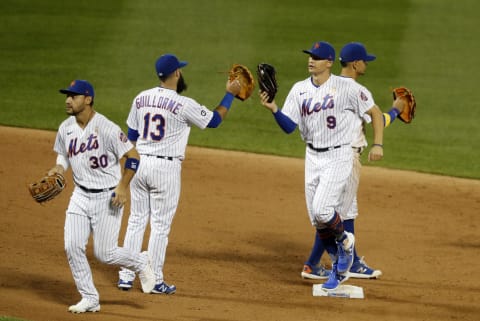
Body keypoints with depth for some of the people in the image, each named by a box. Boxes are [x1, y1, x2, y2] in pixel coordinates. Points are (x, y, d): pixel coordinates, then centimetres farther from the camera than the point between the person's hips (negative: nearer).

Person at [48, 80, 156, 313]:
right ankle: (89, 299, 8)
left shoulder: (106, 128, -19)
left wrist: (123, 187, -20)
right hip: (81, 195, 6)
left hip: (107, 197, -6)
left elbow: (132, 156, -14)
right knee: (72, 247, -5)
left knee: (104, 254, -4)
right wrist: (58, 168, -4)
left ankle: (140, 262, 27)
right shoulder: (66, 128, 2)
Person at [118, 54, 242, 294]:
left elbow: (131, 136, 12)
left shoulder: (141, 99, 4)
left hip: (140, 164, 5)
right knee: (161, 225, 3)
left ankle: (126, 275, 12)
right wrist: (230, 94, 10)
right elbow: (214, 120, -1)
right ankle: (154, 281, 7)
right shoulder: (183, 104, -13)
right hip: (166, 168, -5)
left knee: (136, 220, 13)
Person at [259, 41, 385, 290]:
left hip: (339, 157, -6)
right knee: (316, 219, 6)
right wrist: (273, 109, -20)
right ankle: (339, 267, 24)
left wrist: (377, 145, -10)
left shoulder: (345, 88, -11)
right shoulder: (300, 90, 3)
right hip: (313, 157, 6)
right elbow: (289, 126, -2)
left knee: (321, 209, -21)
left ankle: (344, 240, 10)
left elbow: (375, 112, -2)